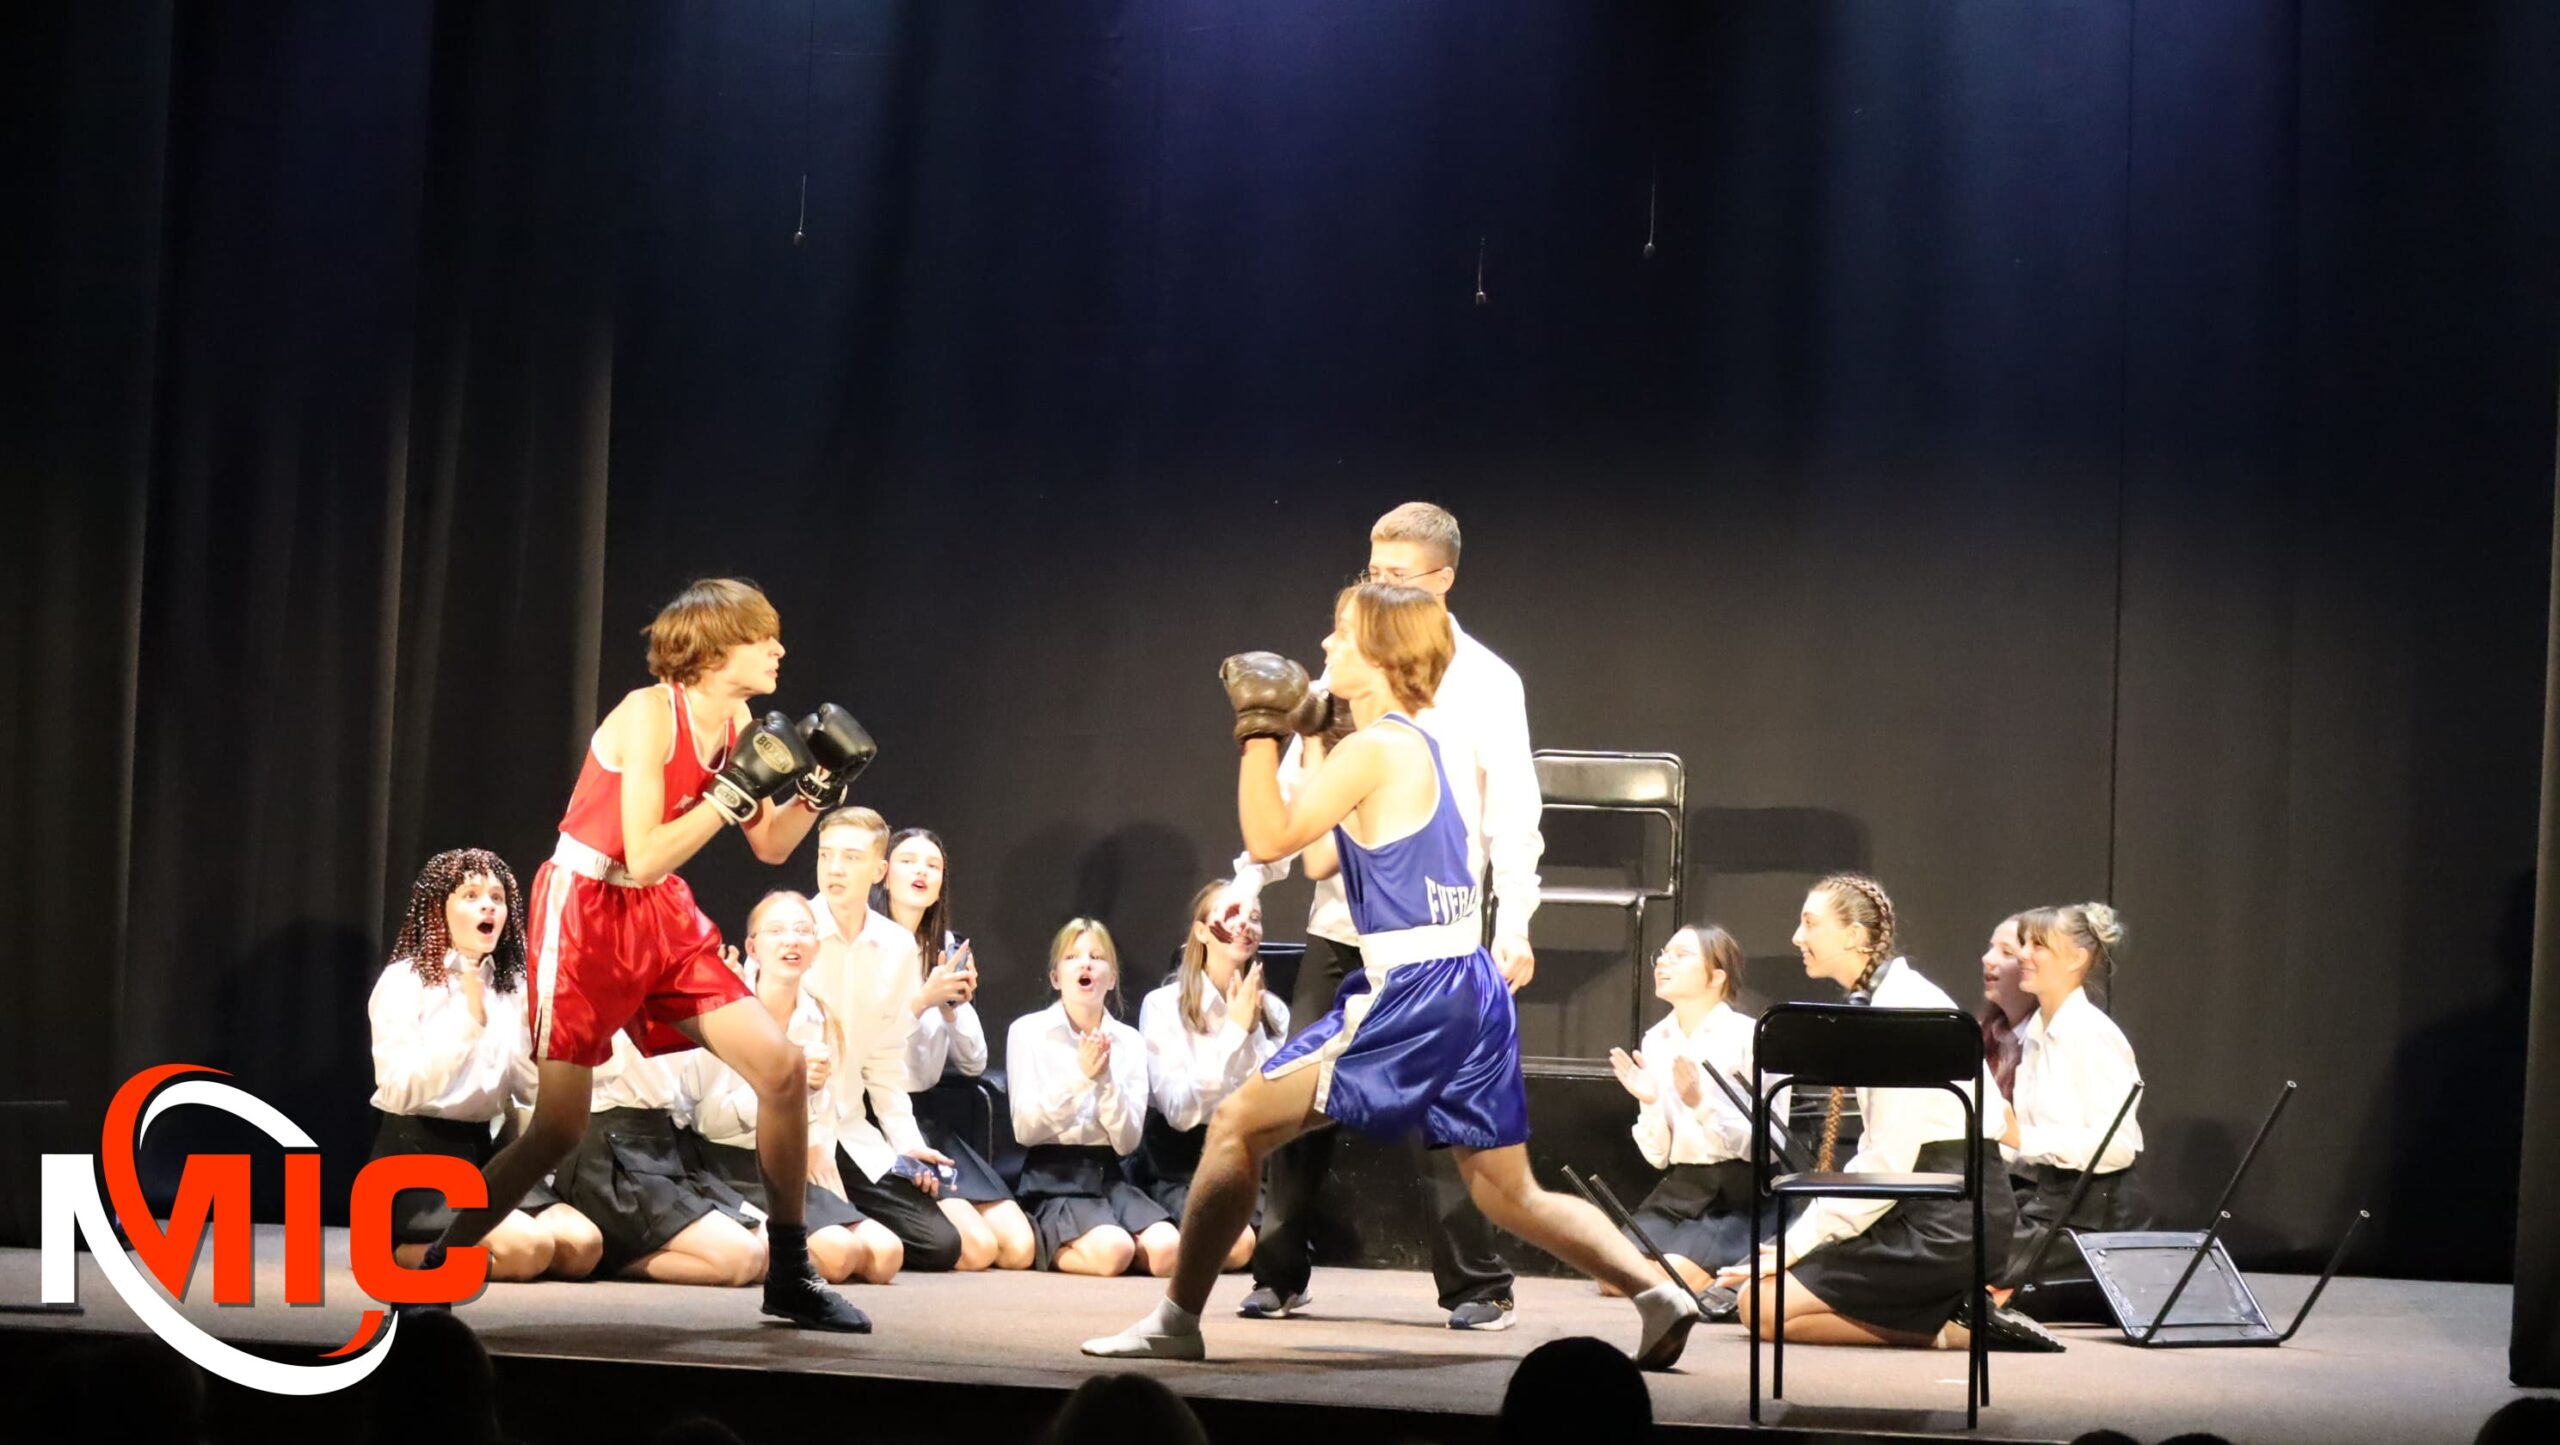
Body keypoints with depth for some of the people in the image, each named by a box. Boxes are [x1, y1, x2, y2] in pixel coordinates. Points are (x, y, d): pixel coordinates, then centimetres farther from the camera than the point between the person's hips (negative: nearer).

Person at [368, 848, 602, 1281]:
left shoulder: (512, 986, 10)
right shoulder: (404, 981, -7)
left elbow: (532, 1088, 6)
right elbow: (400, 1091, -19)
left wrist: (540, 1034, -11)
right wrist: (469, 1024, -25)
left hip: (485, 1150, 7)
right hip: (416, 1153, -7)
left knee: (583, 1245, -18)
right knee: (529, 1247, -29)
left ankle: (433, 1247, 4)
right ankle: (399, 1246, -3)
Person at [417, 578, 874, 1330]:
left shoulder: (736, 722, 3)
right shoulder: (650, 713, -20)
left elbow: (771, 847, 12)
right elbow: (646, 856, -25)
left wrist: (818, 789, -3)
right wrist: (735, 790, -26)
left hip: (664, 916, 7)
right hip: (588, 909, -7)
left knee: (783, 1069, -3)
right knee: (560, 1130, -9)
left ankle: (790, 1277, 7)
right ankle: (438, 1267, 8)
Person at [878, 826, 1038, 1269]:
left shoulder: (948, 950, 13)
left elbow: (973, 1064, 13)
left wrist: (955, 1006, -4)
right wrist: (922, 1000, -20)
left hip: (926, 1121, 7)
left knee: (1019, 1249, -8)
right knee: (977, 1246, -20)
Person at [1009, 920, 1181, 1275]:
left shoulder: (1129, 1041, 7)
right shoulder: (1028, 1031, -2)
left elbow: (1127, 1142, 0)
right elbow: (1025, 1130, -9)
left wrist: (1105, 1079, -15)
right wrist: (1079, 1075, -19)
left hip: (1107, 1175, 4)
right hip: (1053, 1178, -4)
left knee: (1167, 1251, -24)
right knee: (1113, 1252, -31)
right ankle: (1043, 1244, -2)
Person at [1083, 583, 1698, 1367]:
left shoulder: (1375, 748, -10)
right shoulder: (1423, 746, 18)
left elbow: (1269, 838, -13)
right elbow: (1320, 856, 23)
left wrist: (1261, 730, -7)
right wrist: (1308, 738, 26)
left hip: (1413, 993, -9)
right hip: (1471, 988, 9)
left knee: (1239, 1124, -2)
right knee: (1512, 1195, 15)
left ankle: (1176, 1317, -1)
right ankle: (1660, 1294, 3)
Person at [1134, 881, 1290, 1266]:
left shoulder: (1272, 1011, 3)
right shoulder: (1164, 1006, -9)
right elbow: (1180, 1111, -18)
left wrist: (1254, 1031, -16)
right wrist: (1234, 1030, -20)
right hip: (1180, 1163, -4)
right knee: (1235, 1244, -29)